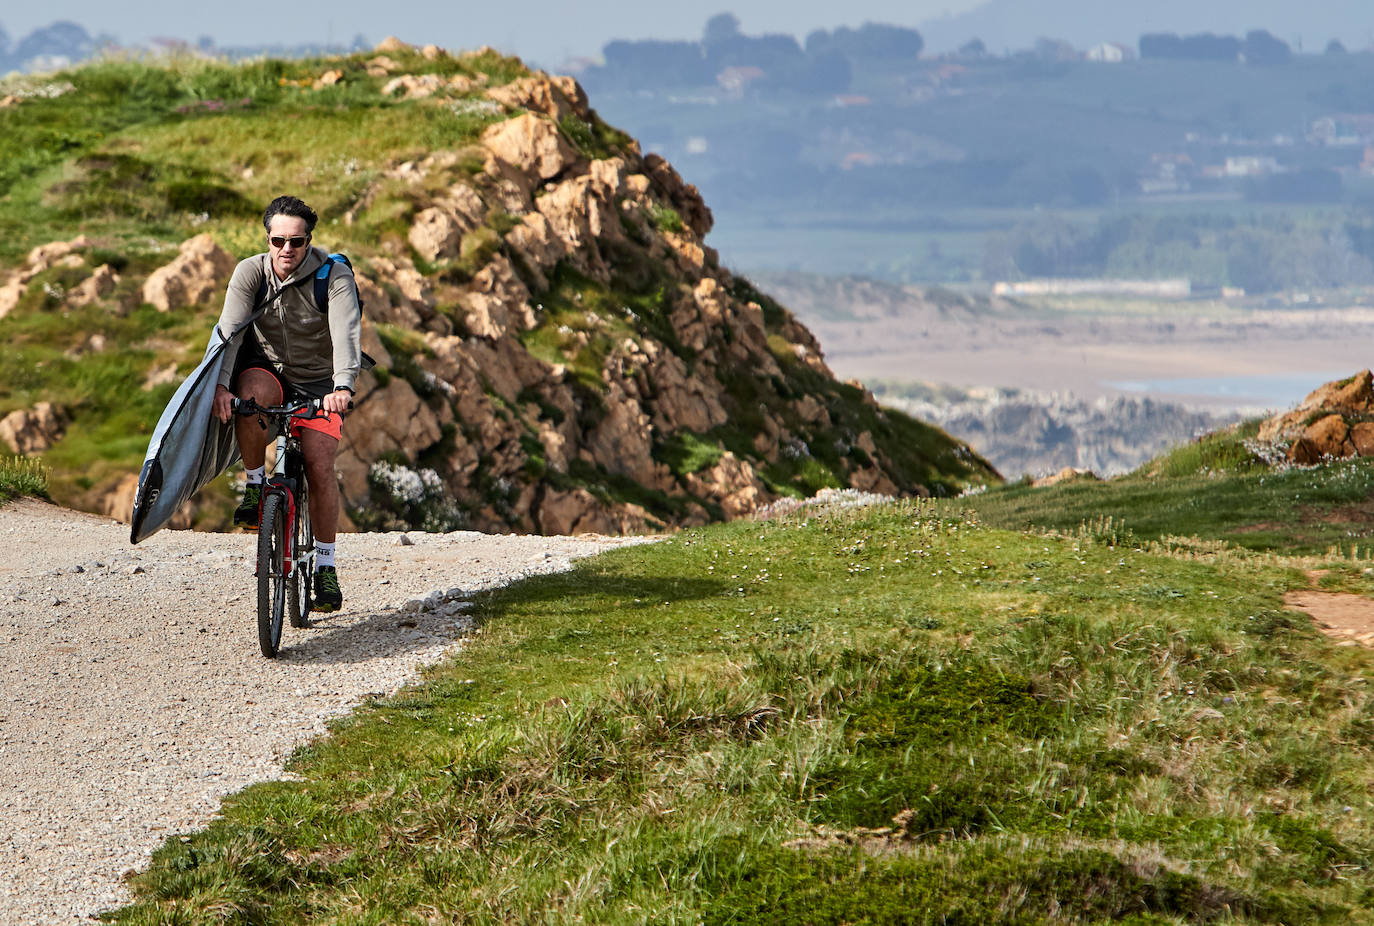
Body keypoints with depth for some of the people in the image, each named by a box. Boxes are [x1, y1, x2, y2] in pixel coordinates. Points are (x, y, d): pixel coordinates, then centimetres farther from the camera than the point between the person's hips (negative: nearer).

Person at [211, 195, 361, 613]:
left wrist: (342, 387, -50)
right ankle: (255, 485, -14)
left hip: (317, 383, -1)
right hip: (267, 371, 1)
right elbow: (229, 328, -23)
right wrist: (221, 385, -40)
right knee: (252, 392, -36)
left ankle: (325, 567, -2)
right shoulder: (250, 272, -12)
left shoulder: (335, 277, -18)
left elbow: (346, 334, -32)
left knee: (320, 467, -16)